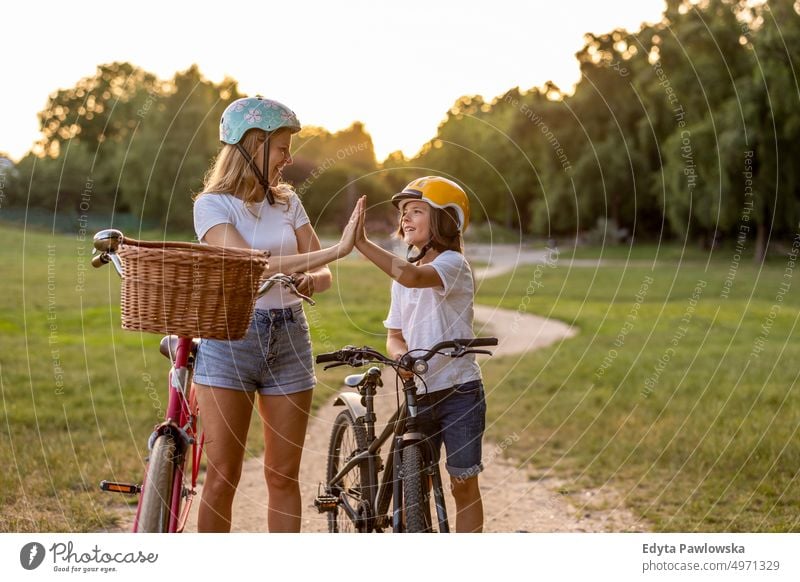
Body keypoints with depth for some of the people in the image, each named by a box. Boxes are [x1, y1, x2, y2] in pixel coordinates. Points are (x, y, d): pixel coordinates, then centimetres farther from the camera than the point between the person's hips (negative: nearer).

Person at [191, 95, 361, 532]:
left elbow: (322, 275, 7)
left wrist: (310, 281, -19)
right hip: (229, 339, -4)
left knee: (283, 477, 7)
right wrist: (334, 251, -24)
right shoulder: (213, 204, -5)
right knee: (222, 479, -3)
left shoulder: (287, 202, 11)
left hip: (288, 340, 5)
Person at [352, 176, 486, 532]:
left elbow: (412, 276, -33)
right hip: (418, 393, 6)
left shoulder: (453, 263, -11)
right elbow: (395, 334, 13)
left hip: (459, 391, -6)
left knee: (464, 485, 1)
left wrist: (362, 243, -34)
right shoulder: (402, 274, 12)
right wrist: (399, 352, -11)